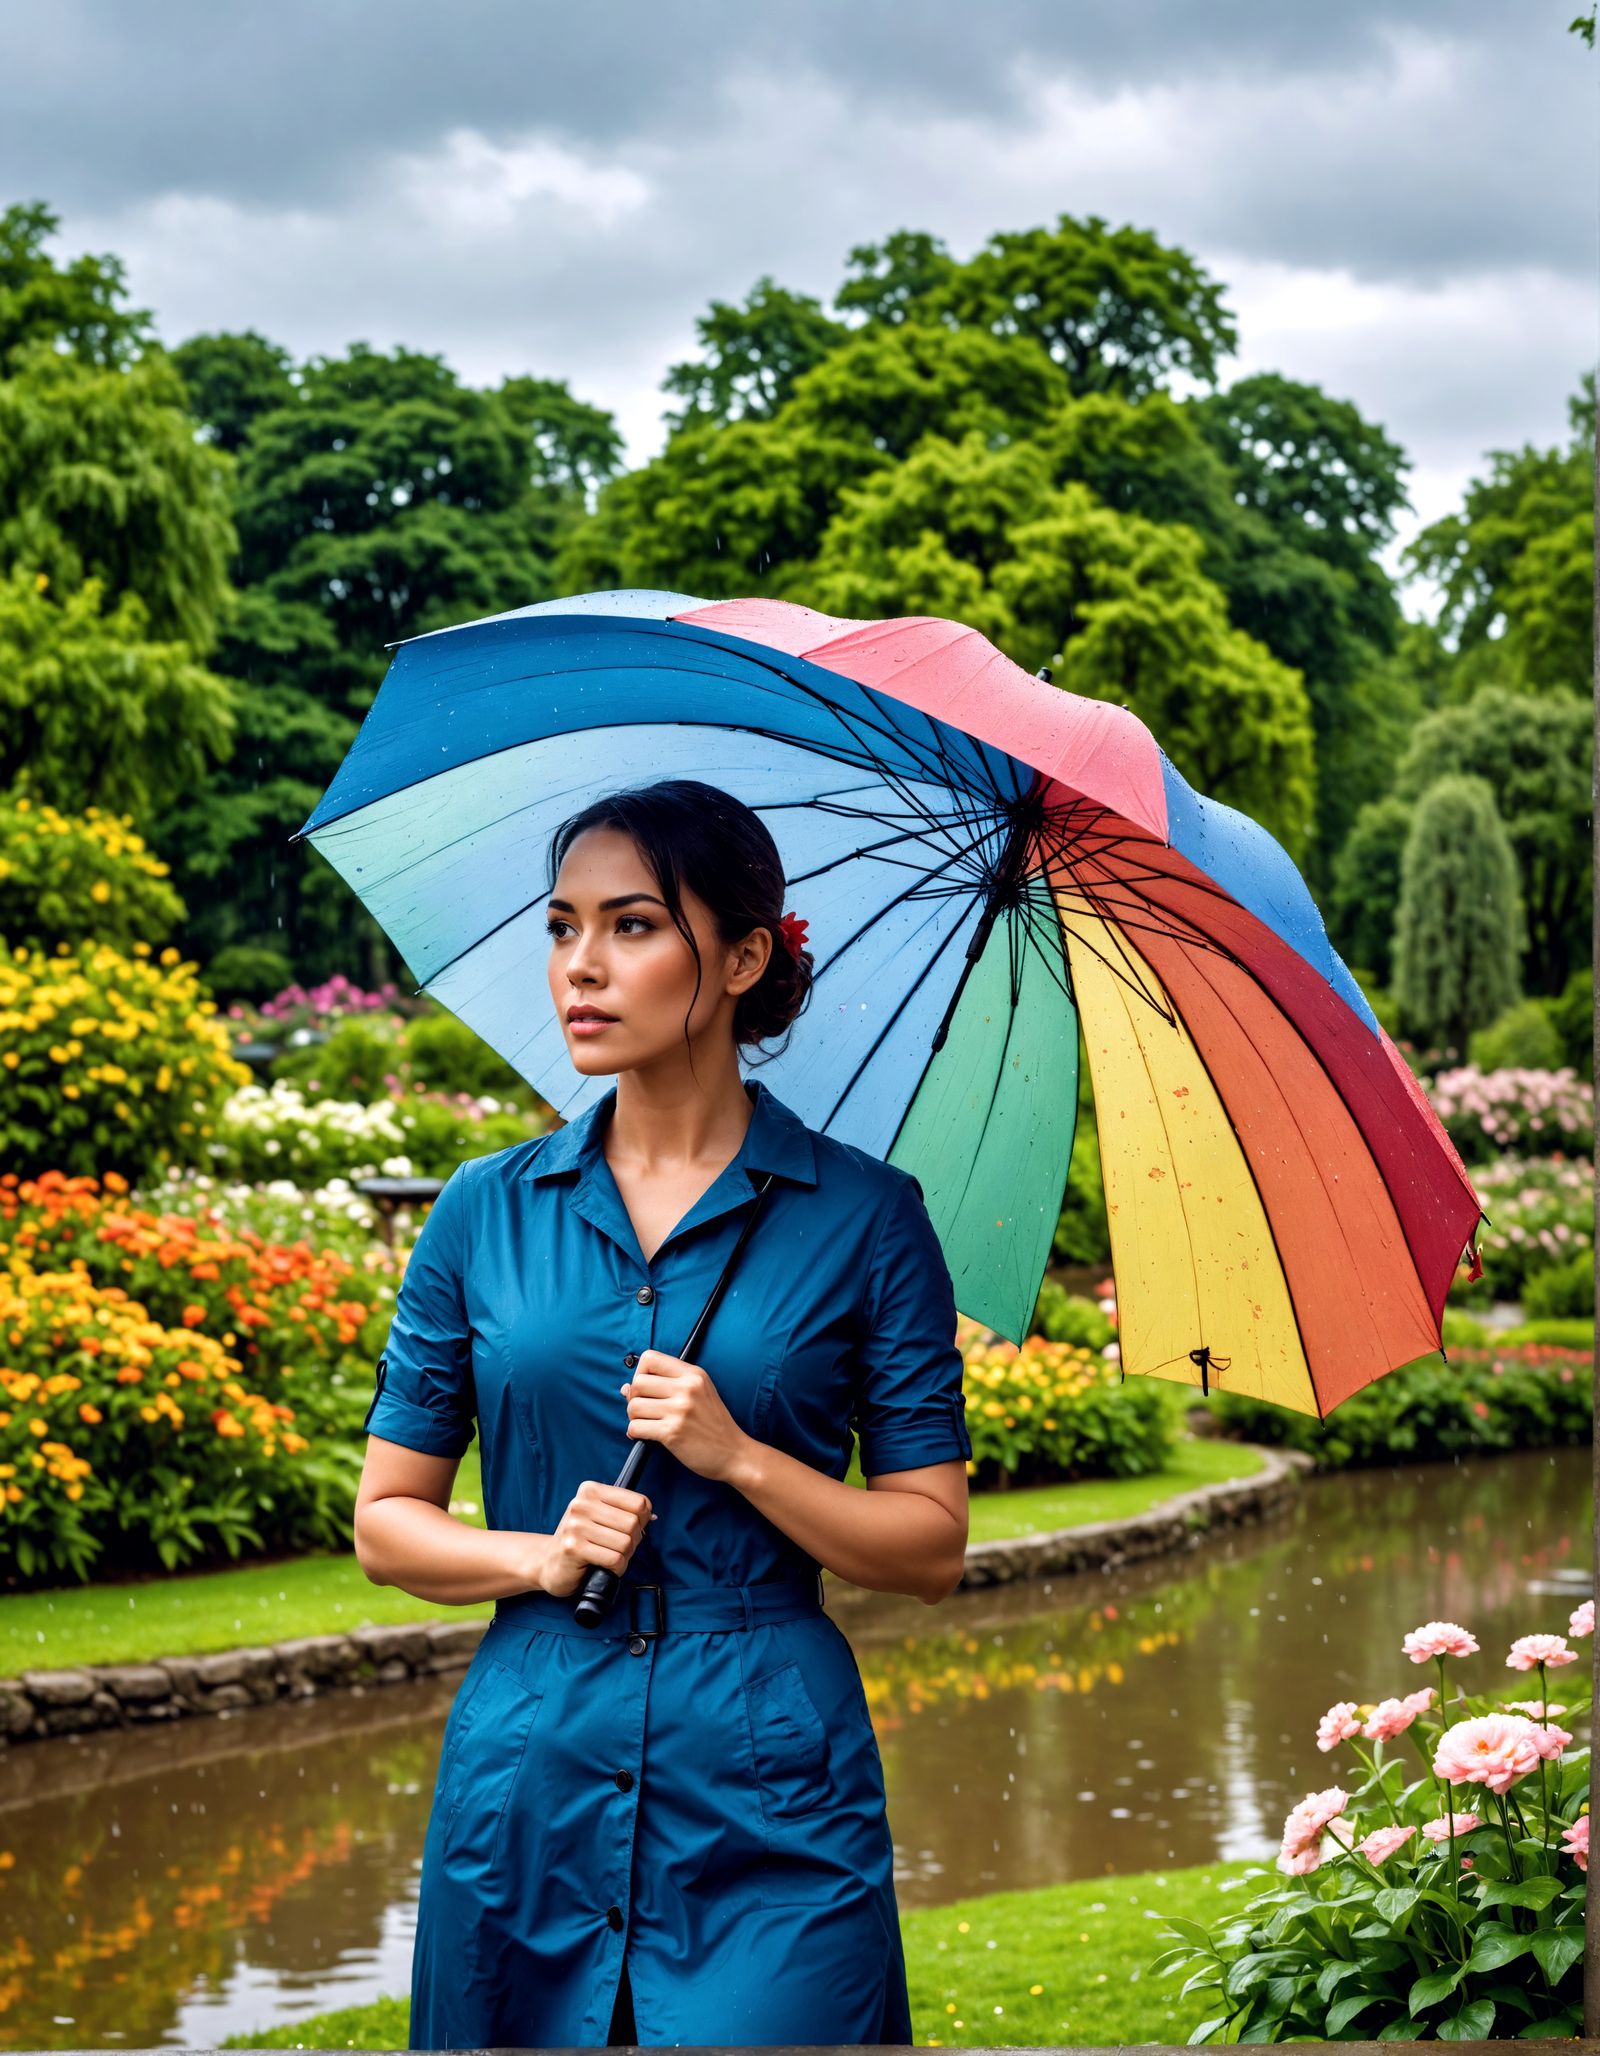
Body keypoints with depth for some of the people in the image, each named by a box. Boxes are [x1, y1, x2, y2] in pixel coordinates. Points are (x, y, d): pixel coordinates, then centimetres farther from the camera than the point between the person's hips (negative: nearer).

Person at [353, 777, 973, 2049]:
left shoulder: (863, 1216, 0)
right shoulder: (486, 1212, 6)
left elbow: (933, 1549, 1)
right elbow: (386, 1521, 10)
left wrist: (740, 1457, -14)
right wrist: (540, 1556, -9)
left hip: (772, 1800, -2)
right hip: (530, 1787, 2)